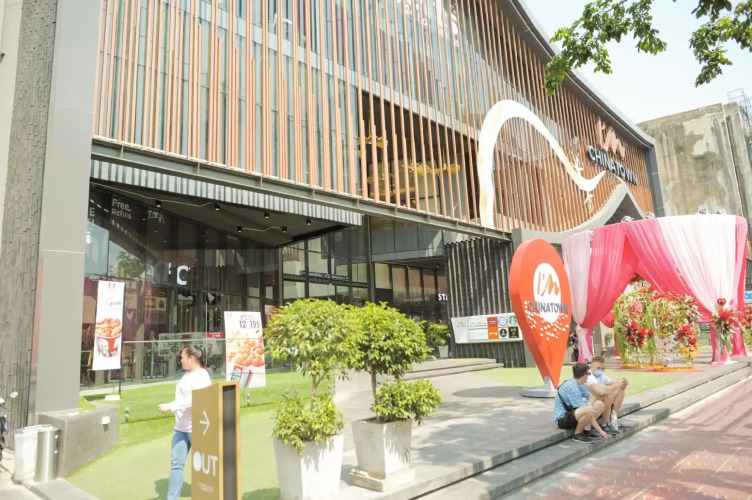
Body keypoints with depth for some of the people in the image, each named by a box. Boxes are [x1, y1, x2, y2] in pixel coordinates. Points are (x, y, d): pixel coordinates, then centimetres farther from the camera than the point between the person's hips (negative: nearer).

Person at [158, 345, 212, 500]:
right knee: (176, 463, 6)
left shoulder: (201, 377, -17)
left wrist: (170, 406, -30)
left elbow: (192, 400, -28)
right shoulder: (188, 374, 12)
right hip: (181, 427, 8)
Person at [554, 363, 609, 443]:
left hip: (571, 414, 10)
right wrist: (600, 430, -22)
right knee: (588, 410, -35)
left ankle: (582, 428, 3)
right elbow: (584, 409, -25)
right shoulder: (571, 387, -24)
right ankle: (578, 434, -11)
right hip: (562, 419, -10)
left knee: (599, 404, 6)